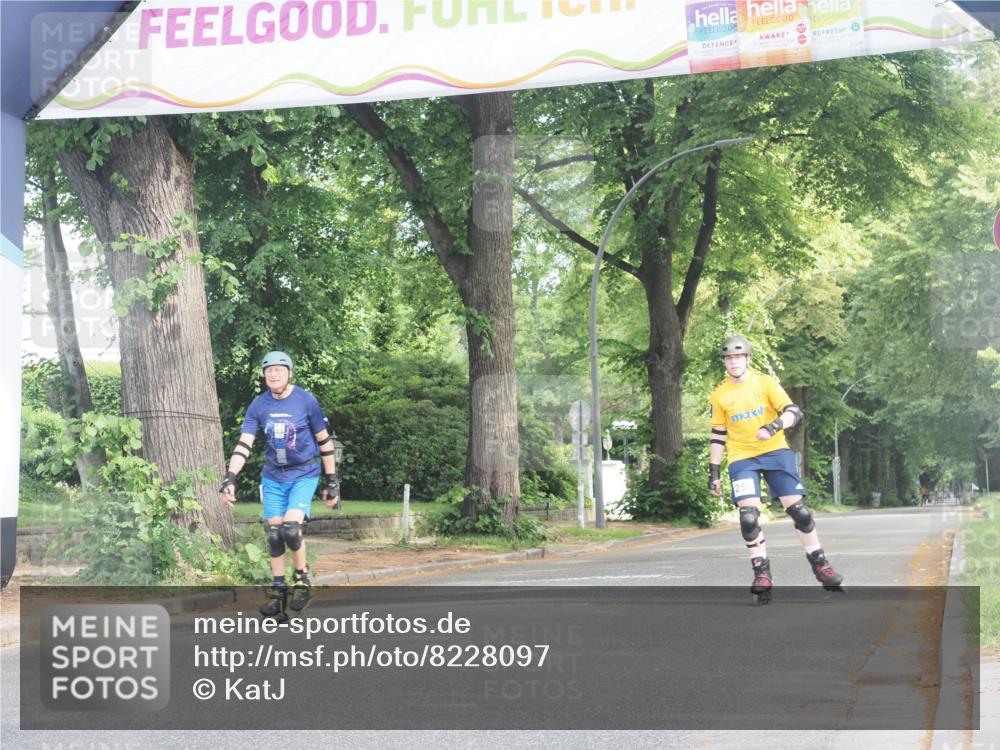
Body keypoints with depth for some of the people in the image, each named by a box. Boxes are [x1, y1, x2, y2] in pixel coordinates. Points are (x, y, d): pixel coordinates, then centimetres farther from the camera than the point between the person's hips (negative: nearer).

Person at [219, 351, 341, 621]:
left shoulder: (306, 401, -11)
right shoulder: (259, 405, -4)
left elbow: (325, 441, -4)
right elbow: (244, 444, -7)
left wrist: (332, 482, -3)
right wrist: (229, 478, -19)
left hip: (304, 475, -3)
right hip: (273, 477, 4)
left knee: (291, 528, -20)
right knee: (274, 533, 1)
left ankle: (302, 578, 4)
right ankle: (278, 590, 13)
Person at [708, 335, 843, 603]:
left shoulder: (765, 383, -3)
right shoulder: (719, 395, 3)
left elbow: (794, 412, -10)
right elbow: (718, 435, 11)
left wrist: (775, 425, -30)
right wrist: (714, 472, 7)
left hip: (775, 452, -1)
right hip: (742, 459, 1)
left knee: (798, 510, -5)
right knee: (748, 515, -16)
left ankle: (820, 564, 11)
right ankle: (762, 573, -5)